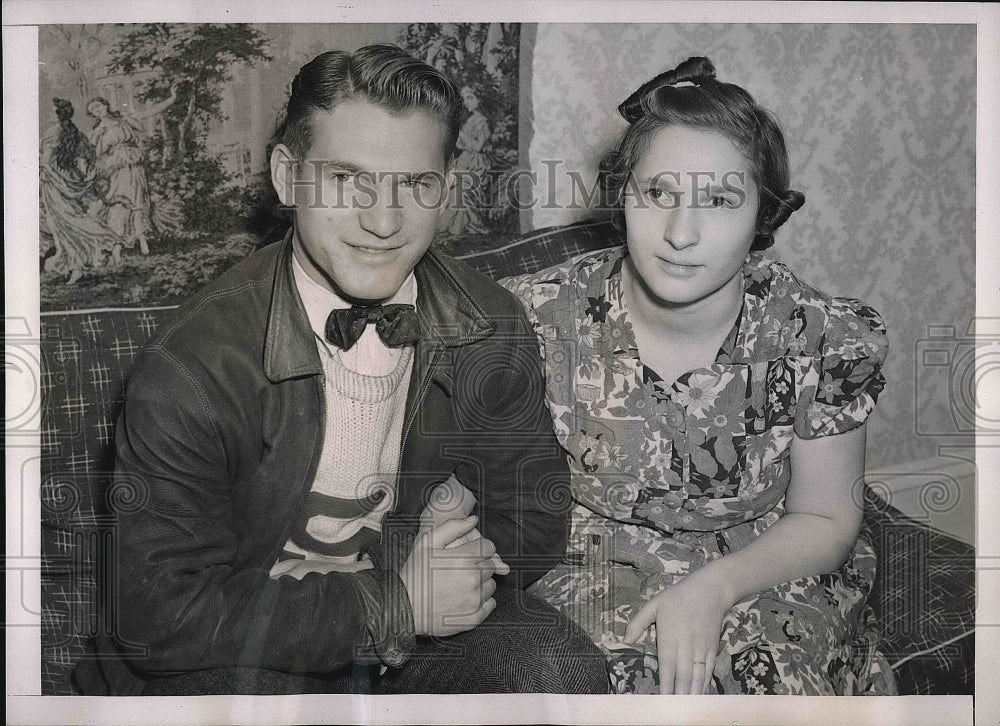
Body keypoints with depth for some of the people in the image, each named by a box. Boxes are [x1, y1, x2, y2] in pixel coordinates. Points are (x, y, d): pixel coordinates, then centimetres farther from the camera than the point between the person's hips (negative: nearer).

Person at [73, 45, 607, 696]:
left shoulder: (494, 330, -10)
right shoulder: (189, 372, -23)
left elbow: (536, 519, -2)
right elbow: (158, 610, -22)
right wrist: (391, 601, -26)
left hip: (412, 635, 2)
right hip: (246, 663, -1)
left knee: (565, 668, -22)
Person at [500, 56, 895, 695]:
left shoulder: (824, 338, -13)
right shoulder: (538, 320, -13)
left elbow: (826, 517, -2)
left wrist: (714, 586, -18)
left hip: (762, 578, 1)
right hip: (589, 576, 0)